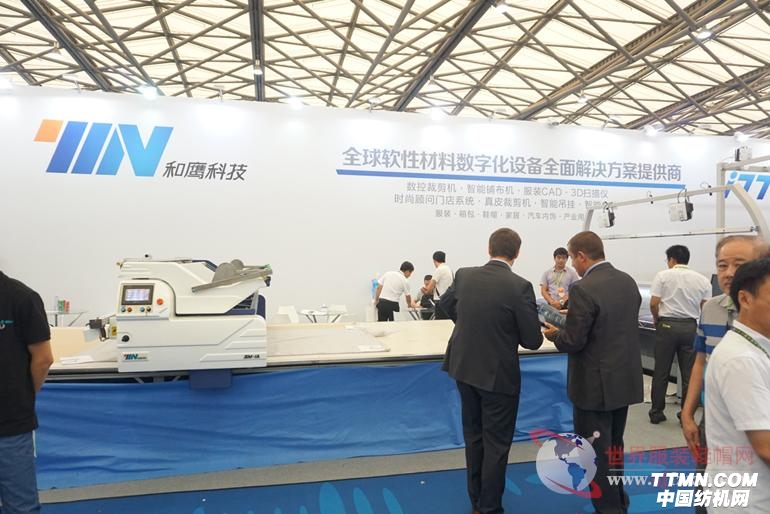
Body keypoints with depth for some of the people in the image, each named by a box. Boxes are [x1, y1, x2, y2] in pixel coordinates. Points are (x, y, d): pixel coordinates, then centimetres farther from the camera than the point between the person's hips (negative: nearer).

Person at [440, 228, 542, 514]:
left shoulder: (464, 276, -5)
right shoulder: (520, 287, -20)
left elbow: (445, 303, 16)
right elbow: (533, 341, -14)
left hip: (464, 368, 6)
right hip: (498, 374, -5)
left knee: (473, 436, 21)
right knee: (496, 443, 10)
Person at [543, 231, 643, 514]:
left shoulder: (583, 289, -22)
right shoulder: (628, 281, 4)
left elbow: (573, 342, -22)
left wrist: (555, 333, 0)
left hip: (596, 385, -9)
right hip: (625, 379, 9)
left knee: (596, 454, 7)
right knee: (614, 448, 24)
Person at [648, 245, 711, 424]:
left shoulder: (663, 275, -4)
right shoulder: (702, 280, 3)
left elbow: (653, 303, -8)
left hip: (667, 325, -2)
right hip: (690, 327, 2)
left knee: (661, 372, 7)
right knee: (689, 374, 9)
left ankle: (656, 412, 14)